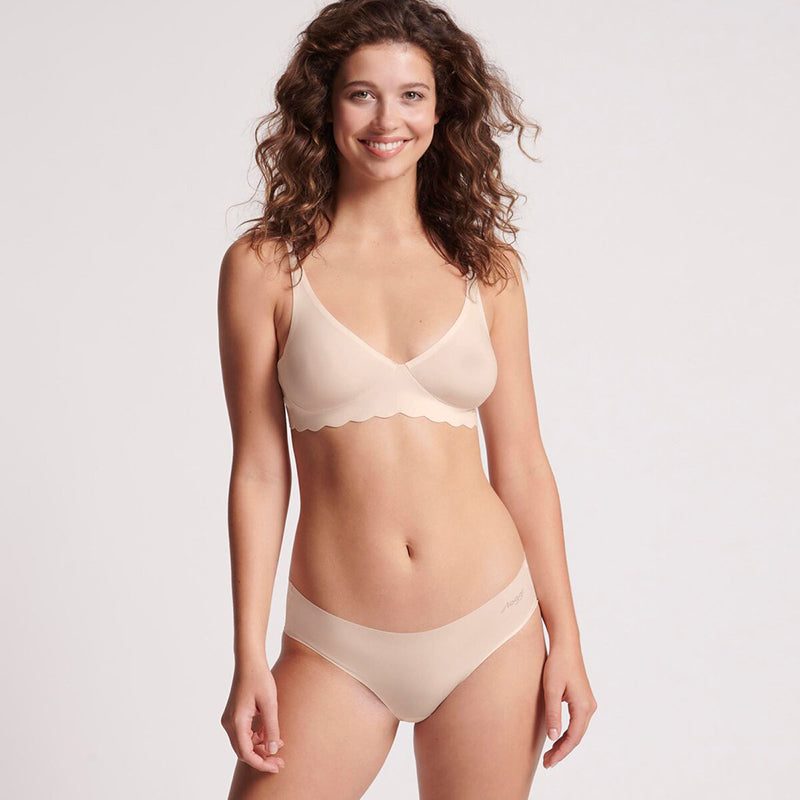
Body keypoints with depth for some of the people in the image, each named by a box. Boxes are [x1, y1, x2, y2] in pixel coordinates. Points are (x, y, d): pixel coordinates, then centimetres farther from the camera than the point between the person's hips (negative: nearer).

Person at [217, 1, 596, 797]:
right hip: (337, 651, -1)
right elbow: (258, 471, -1)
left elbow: (520, 461, 5)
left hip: (492, 636, 2)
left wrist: (565, 639, 4)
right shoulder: (266, 264, -2)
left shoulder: (485, 268, 3)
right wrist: (249, 658, -2)